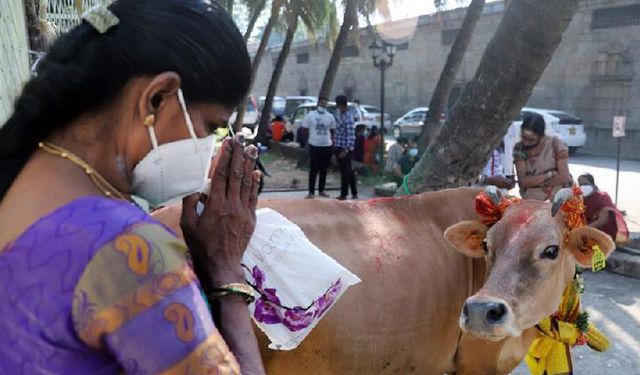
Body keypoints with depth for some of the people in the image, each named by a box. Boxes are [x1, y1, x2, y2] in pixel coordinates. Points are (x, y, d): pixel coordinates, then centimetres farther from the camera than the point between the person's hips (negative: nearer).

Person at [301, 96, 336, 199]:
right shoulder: (310, 115, -3)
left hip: (327, 146, 3)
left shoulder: (330, 116, 5)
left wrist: (331, 140, 4)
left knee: (324, 169, 10)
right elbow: (304, 130, 4)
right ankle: (311, 192, 1)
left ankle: (321, 190, 20)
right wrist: (310, 138, 2)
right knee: (313, 169, -3)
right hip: (314, 146, -3)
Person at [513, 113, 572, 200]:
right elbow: (522, 182, -12)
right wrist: (549, 174, -16)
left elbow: (564, 177, -14)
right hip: (531, 201, 1)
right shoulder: (519, 148, -4)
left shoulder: (556, 144, -9)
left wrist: (531, 181, -11)